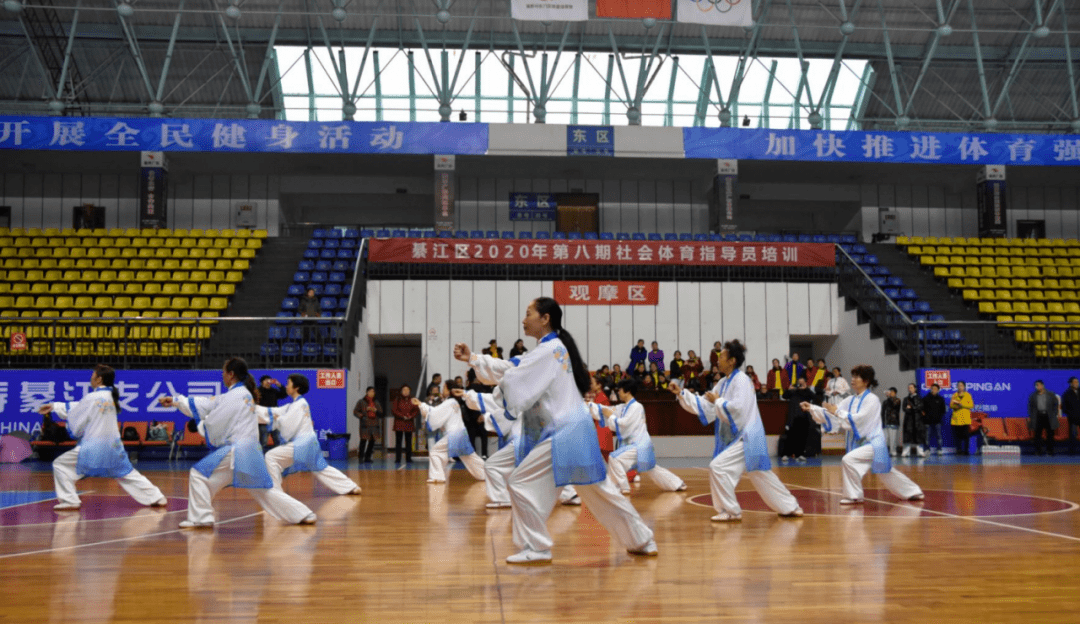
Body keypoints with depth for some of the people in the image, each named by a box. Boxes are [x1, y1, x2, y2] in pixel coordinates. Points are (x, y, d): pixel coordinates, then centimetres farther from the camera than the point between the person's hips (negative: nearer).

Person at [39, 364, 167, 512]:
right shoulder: (111, 397, 9)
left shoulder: (92, 398, -14)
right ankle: (156, 498, 19)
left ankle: (69, 501, -1)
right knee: (127, 472, 20)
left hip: (93, 448, -7)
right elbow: (80, 407, 19)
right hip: (113, 446, 7)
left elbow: (76, 424, -6)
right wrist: (54, 407, 21)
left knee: (60, 465, 5)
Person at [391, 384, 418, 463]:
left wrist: (411, 416, -15)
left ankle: (408, 458, 9)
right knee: (398, 441, 0)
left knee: (409, 441, 4)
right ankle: (398, 459, 3)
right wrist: (403, 416, -14)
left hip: (409, 424, 1)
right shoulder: (397, 400, 2)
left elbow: (416, 410, 3)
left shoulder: (412, 400, 6)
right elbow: (394, 410, -5)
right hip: (399, 424, -1)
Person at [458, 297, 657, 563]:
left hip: (564, 434, -10)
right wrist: (472, 359, 14)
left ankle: (535, 548, -2)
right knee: (599, 490, 17)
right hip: (574, 431, 10)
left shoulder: (548, 351, -14)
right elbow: (513, 370, 19)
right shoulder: (556, 348, 17)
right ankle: (642, 541, 25)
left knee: (521, 483, -7)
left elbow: (515, 384, -17)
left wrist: (500, 378, 5)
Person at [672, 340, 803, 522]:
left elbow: (737, 408, -26)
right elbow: (705, 407, 13)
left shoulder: (741, 380, -15)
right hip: (738, 437, 10)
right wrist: (681, 394, 7)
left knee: (718, 467, -15)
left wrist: (717, 401, -14)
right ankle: (790, 507, 28)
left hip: (746, 438, -10)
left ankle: (730, 511, -5)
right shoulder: (725, 383, 14)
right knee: (762, 476, 16)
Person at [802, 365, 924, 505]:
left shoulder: (872, 399, -14)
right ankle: (914, 492, 35)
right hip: (860, 442, 8)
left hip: (873, 443, -8)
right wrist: (811, 408, -11)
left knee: (848, 460, -25)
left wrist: (837, 412, -27)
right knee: (887, 474, 18)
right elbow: (832, 415, 0)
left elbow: (859, 419, -26)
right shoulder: (851, 400, 7)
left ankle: (854, 496, -13)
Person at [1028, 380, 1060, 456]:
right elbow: (1030, 406, 11)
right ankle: (1038, 450, 5)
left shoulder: (1051, 395, 6)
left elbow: (1055, 404, 9)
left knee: (1050, 434, 0)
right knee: (1038, 434, -1)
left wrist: (1054, 415, 0)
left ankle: (1050, 450, 7)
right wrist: (1030, 416, 3)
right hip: (1038, 417, 1)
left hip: (1048, 416, -1)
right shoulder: (1033, 396, 9)